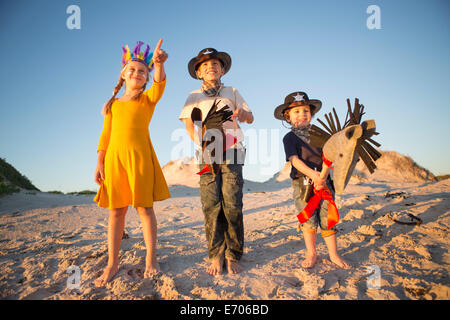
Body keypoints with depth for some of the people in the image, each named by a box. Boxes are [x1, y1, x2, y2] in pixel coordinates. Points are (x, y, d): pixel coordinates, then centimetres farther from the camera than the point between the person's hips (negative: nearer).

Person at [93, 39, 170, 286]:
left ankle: (151, 260, 13)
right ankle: (112, 265, 15)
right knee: (116, 210, 6)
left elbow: (159, 82, -15)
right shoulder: (114, 104, 17)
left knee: (144, 207, 0)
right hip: (114, 157, 3)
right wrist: (99, 163, 5)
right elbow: (105, 135, 14)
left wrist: (159, 64, -35)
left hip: (140, 156, -3)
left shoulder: (148, 98, 8)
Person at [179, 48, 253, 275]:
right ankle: (215, 257, 3)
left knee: (232, 205, -7)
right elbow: (189, 125, 6)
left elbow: (250, 118, 13)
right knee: (211, 206, -6)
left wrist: (243, 114, -12)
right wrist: (202, 142, -14)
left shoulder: (232, 93, 20)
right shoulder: (194, 97, 18)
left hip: (232, 155, 0)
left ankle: (233, 257, 4)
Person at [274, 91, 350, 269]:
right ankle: (311, 253, 19)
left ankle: (333, 254, 18)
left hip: (323, 181, 3)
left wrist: (323, 176, -14)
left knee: (327, 218, 4)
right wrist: (312, 173, -30)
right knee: (308, 218, 1)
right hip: (302, 183, -3)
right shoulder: (289, 138, -2)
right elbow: (294, 160, -16)